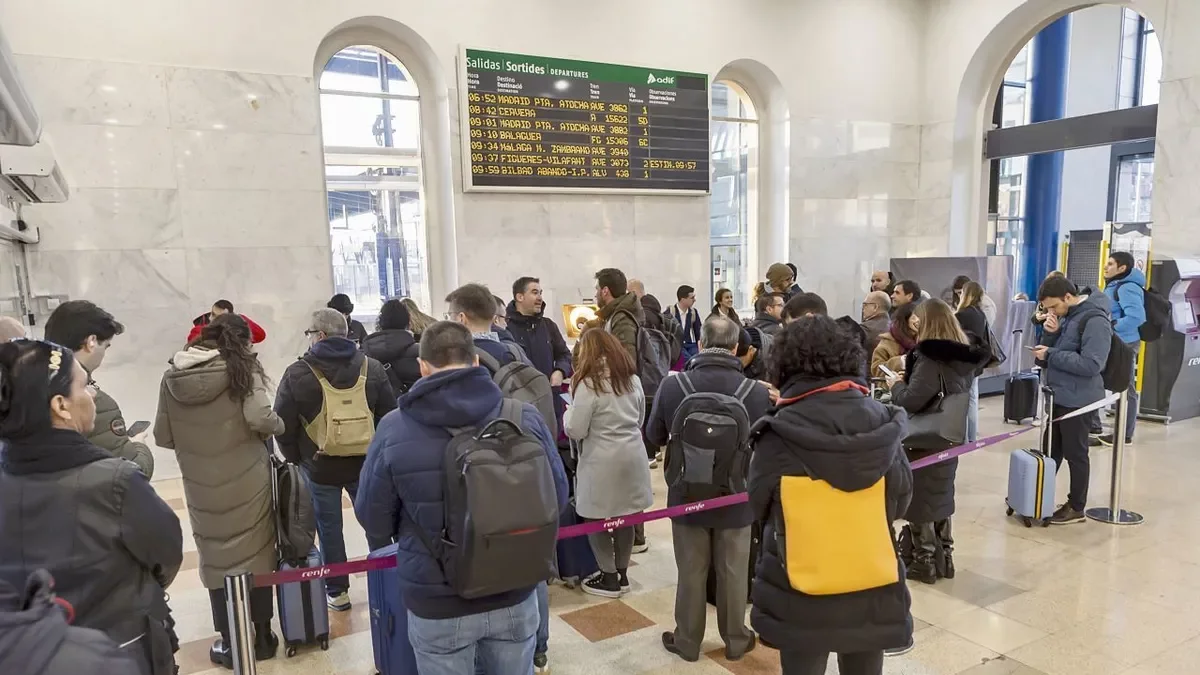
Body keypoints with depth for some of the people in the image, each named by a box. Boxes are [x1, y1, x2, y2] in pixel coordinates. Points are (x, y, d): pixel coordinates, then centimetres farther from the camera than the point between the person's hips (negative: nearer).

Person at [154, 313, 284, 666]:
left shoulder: (172, 376, 1)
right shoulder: (242, 367, -10)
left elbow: (163, 437, 5)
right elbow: (260, 417, -22)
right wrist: (278, 426, -1)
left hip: (202, 488, 2)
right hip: (247, 482, -2)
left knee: (217, 560, 13)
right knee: (257, 555, 12)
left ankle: (230, 644, 24)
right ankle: (262, 637, 24)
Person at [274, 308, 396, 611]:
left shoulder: (297, 373, -10)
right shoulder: (371, 367, -3)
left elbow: (283, 426, -7)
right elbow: (389, 415, 0)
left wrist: (296, 459, 7)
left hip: (319, 466, -2)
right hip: (366, 463, 2)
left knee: (329, 529, 12)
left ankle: (337, 592, 22)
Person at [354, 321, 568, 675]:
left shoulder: (394, 429, -15)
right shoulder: (525, 416, -11)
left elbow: (373, 521, -4)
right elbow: (557, 496, 1)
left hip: (438, 602, -1)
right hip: (514, 593, 2)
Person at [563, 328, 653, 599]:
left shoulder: (588, 383, -14)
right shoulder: (632, 378, 7)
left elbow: (575, 430, -12)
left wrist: (568, 412, 7)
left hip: (602, 462, -6)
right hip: (632, 457, 7)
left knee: (598, 520, 9)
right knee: (624, 517, 15)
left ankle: (609, 578, 17)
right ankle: (621, 574, 27)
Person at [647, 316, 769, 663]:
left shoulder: (672, 386, -17)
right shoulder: (757, 391, -19)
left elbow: (655, 435, 0)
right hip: (736, 499, 0)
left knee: (691, 573, 16)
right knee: (733, 573, 18)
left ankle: (687, 641, 32)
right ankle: (736, 640, 35)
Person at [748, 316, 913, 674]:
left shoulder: (780, 434, -19)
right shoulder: (880, 421, -10)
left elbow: (759, 507, -5)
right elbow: (900, 502, 2)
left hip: (802, 593, -3)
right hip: (873, 588, 3)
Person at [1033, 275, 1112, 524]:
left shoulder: (1094, 320, -15)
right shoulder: (1063, 317, 10)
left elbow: (1091, 364, -24)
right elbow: (1046, 358, 11)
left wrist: (1051, 354, -20)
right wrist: (1049, 333, -6)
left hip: (1076, 399, -8)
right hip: (1056, 396, 8)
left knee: (1075, 454, 3)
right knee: (1051, 450, 18)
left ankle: (1076, 508, 16)